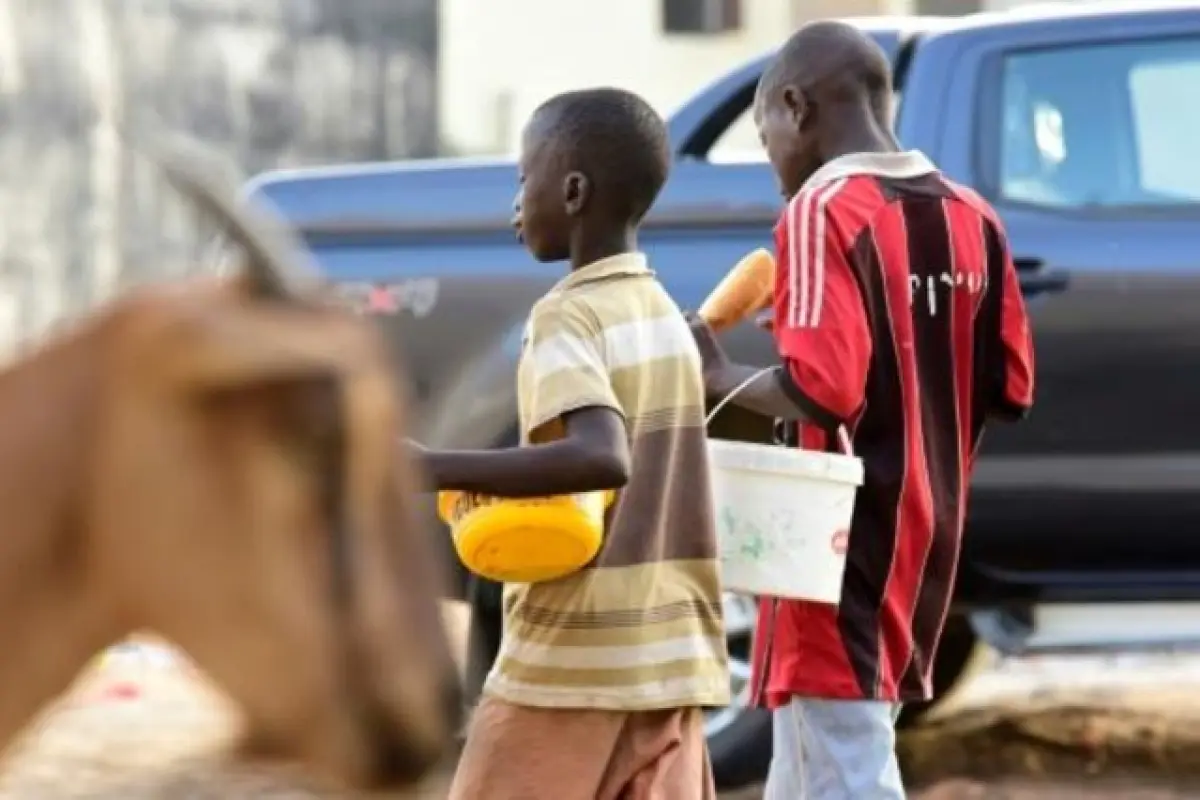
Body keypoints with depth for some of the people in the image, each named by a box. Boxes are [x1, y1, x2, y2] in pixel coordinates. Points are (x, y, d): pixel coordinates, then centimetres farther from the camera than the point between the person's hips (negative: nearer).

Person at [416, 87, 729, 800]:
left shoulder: (567, 319, -12)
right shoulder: (664, 315, 14)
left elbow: (601, 459, -30)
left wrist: (430, 470, -29)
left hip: (570, 663, -8)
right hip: (670, 660, 8)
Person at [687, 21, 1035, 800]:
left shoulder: (823, 208, -14)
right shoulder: (971, 217, 9)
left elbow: (822, 387, -24)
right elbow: (1009, 385, 11)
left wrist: (722, 378, -8)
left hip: (840, 540, -9)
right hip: (923, 536, 9)